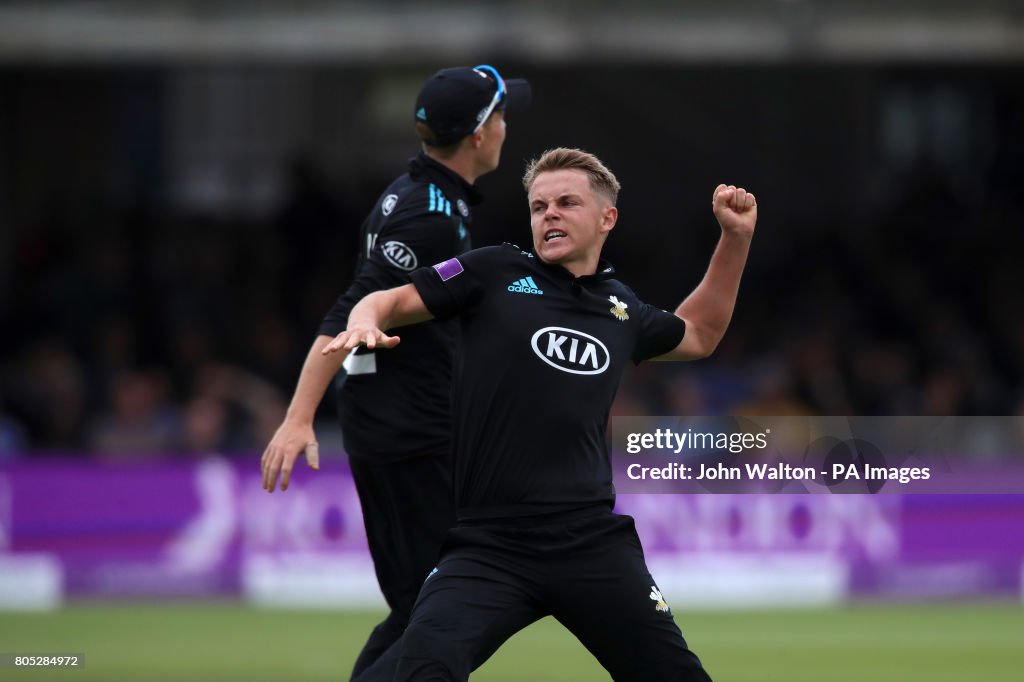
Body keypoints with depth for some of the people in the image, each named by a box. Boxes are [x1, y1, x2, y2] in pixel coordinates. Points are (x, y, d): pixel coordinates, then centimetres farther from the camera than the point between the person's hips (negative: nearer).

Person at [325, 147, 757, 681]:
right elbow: (389, 302, 10)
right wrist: (365, 323, -13)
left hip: (594, 544, 3)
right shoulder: (496, 273, 6)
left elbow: (699, 335, 37)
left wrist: (736, 238, 29)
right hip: (489, 546, -3)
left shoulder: (622, 310, 17)